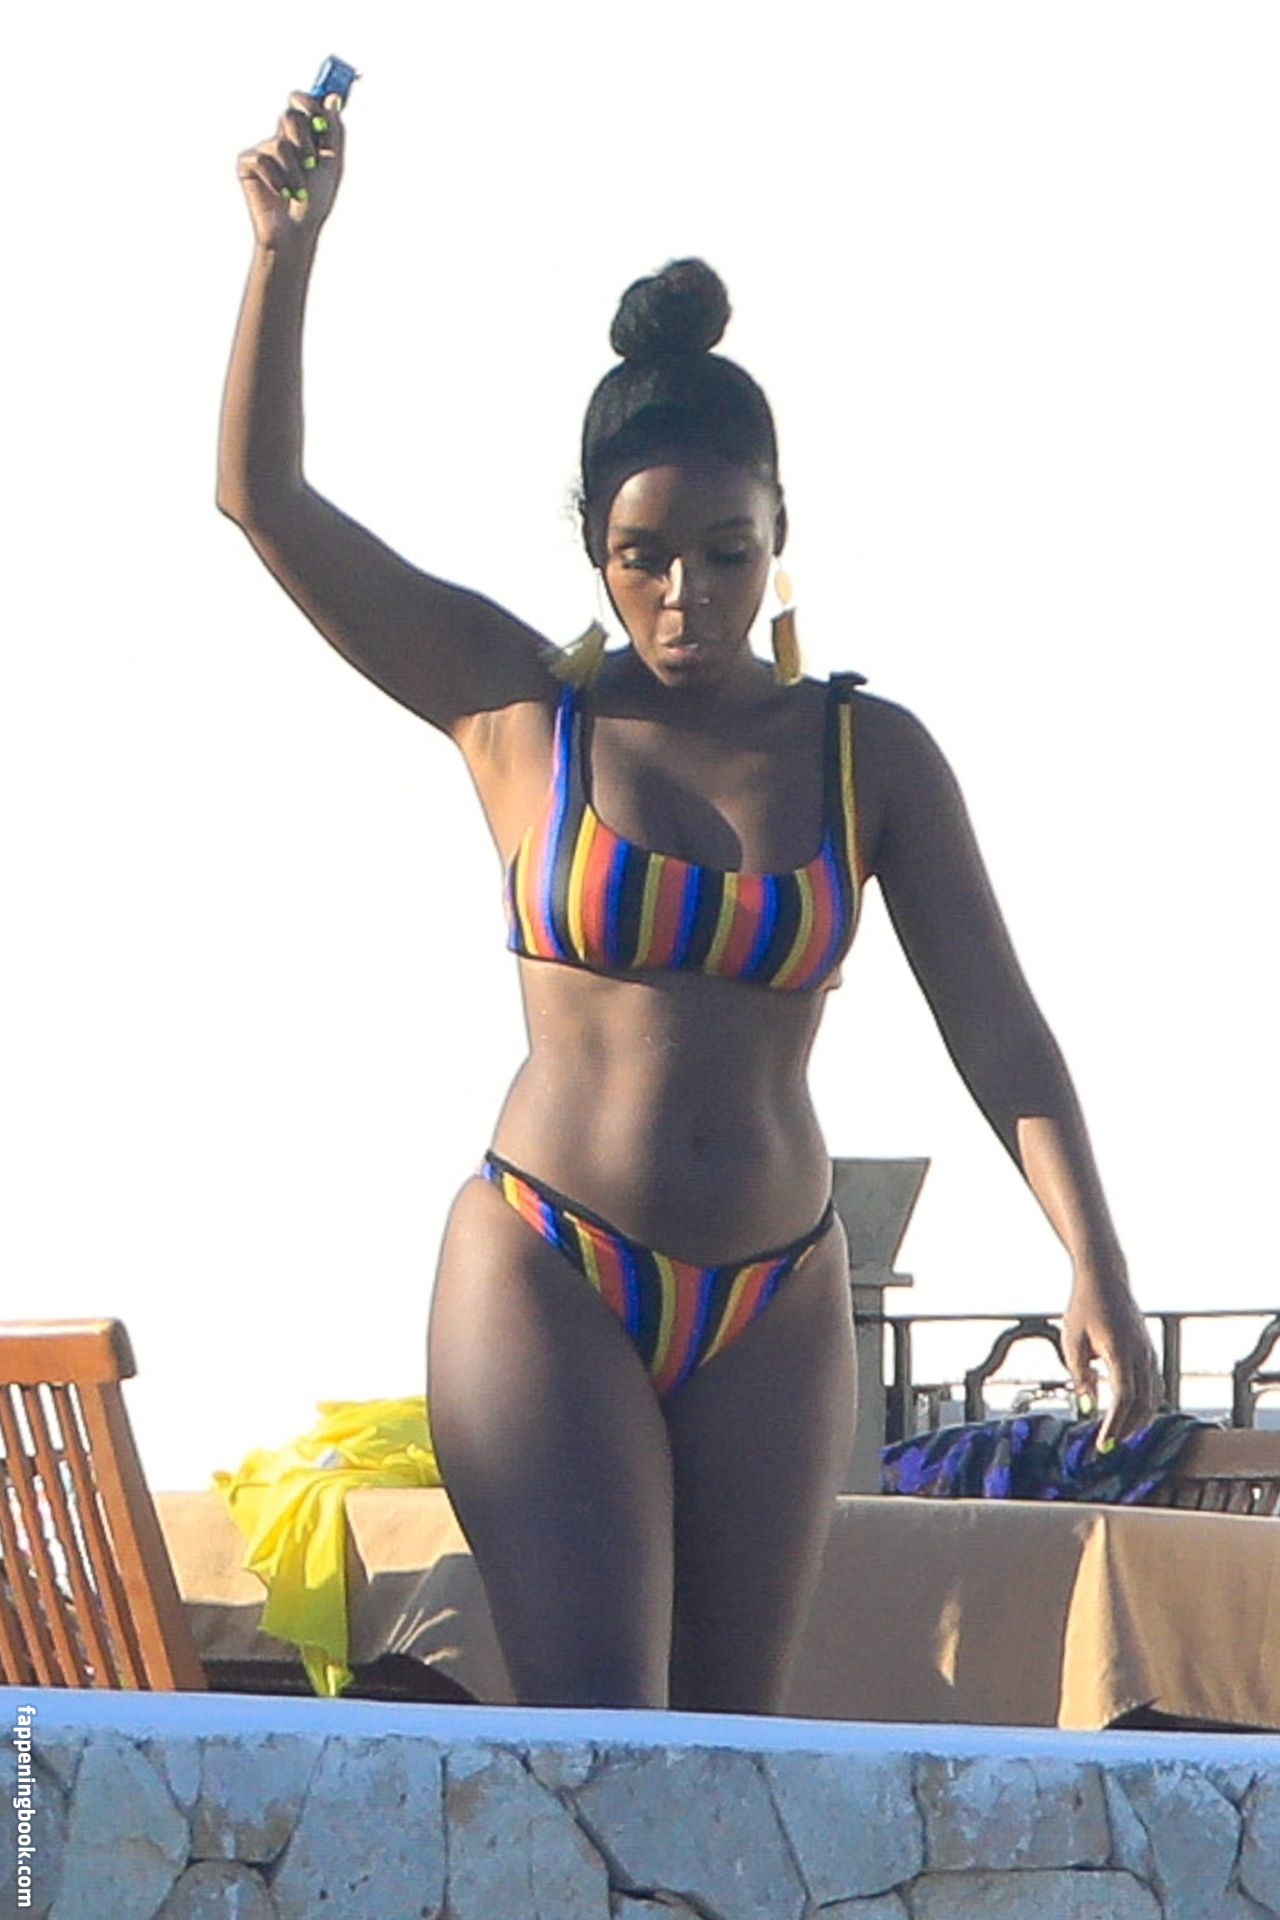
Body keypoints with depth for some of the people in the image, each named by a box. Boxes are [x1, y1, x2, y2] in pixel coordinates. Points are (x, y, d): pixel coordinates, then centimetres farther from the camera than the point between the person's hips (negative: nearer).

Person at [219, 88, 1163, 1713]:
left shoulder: (870, 757, 5)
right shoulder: (519, 709, 1)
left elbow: (1000, 1035, 0)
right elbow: (265, 498, -2)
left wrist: (1094, 1261, -14)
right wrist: (286, 252, -12)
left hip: (772, 1309, 3)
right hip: (546, 1277, -3)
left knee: (734, 1737, 6)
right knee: (593, 1727, -14)